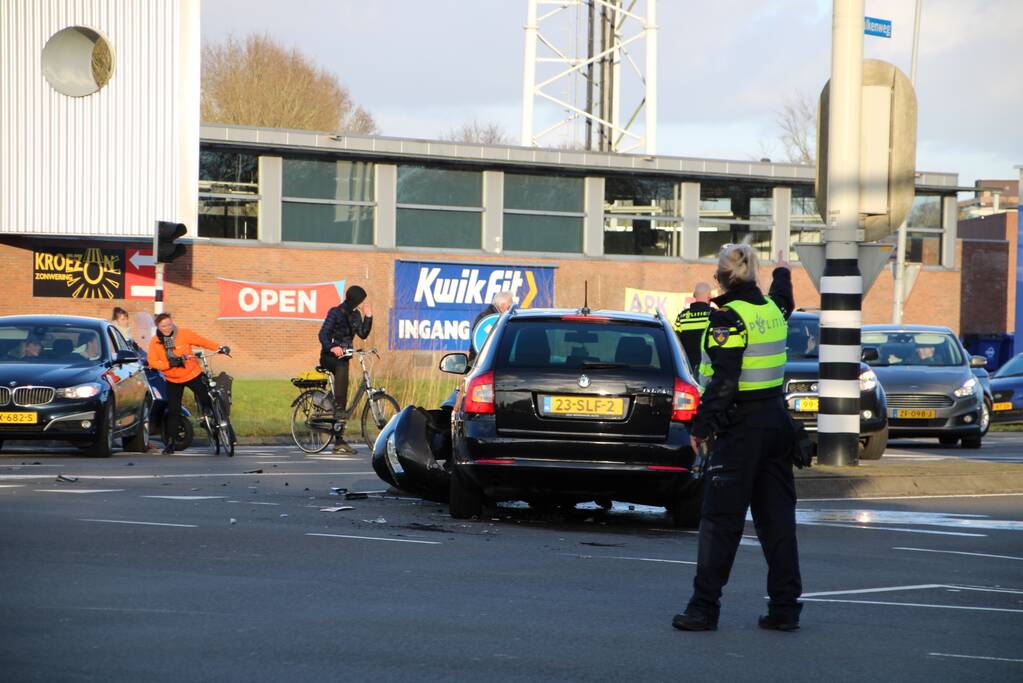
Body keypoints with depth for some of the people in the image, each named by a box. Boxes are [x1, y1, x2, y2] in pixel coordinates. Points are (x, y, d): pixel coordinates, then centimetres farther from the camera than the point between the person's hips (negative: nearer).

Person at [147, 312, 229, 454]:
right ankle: (171, 442, 7)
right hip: (173, 380, 1)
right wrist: (171, 363, -28)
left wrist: (219, 348, -19)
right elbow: (153, 362, -15)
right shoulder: (155, 342, -9)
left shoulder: (183, 334, -12)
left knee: (206, 401, -1)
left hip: (193, 375, -1)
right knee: (173, 411, -1)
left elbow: (202, 341, -8)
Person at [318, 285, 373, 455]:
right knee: (342, 367, -42)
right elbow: (323, 333, -23)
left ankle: (339, 442, 5)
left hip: (343, 357, 7)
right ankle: (338, 408, -44)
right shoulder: (335, 313, -13)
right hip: (329, 356, -7)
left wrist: (368, 316, -5)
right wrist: (331, 347, -42)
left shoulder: (355, 315, 8)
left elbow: (363, 334, 4)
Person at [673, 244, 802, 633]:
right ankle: (785, 607, 10)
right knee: (776, 517, 9)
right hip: (777, 422, 7)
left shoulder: (728, 317, -14)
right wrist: (782, 272, 56)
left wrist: (701, 426, -15)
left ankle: (704, 608, -3)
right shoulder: (772, 309, 8)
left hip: (742, 426, -7)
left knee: (720, 519, -3)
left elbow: (724, 382, -21)